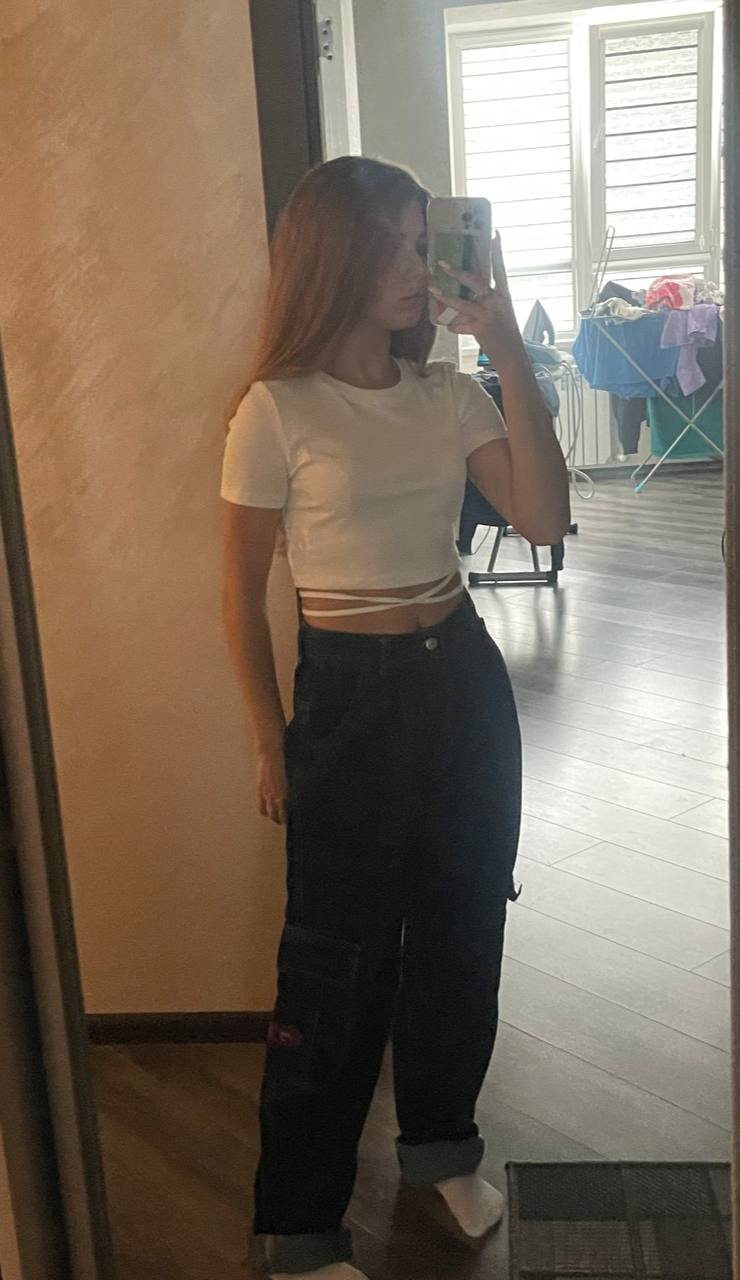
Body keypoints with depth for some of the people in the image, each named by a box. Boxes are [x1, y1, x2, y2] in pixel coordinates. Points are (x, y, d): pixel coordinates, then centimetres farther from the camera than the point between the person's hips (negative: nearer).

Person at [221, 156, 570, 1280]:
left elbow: (545, 518, -8)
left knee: (463, 922, 16)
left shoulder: (448, 395, 3)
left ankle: (441, 1141, 42)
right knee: (339, 956, 3)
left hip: (463, 677, 6)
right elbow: (243, 594, -5)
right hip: (349, 691, -5)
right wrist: (272, 744, -3)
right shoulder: (278, 411, -11)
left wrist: (510, 357, -13)